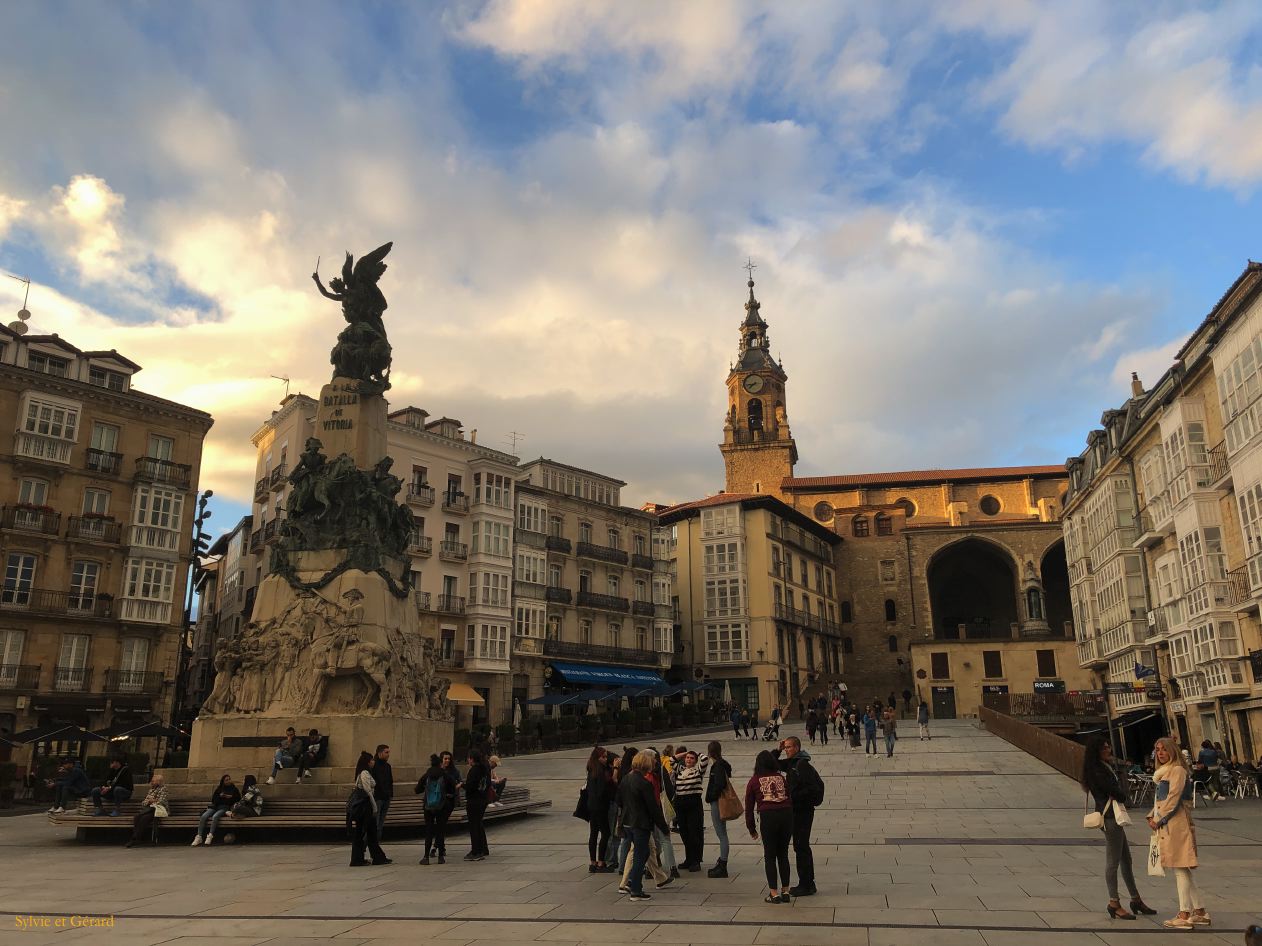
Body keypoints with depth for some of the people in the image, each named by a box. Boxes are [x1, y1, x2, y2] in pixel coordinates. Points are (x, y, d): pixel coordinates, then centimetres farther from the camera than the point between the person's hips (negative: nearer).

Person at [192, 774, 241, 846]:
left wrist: (231, 797, -5)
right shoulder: (219, 789, 20)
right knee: (203, 816, -25)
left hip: (225, 808, -3)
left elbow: (238, 799, 12)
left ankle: (210, 836, -37)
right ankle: (199, 837, -25)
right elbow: (213, 799, 16)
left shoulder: (234, 789, 14)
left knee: (215, 816, -35)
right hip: (215, 807, 3)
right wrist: (219, 796, -3)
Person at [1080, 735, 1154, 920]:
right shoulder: (1097, 771, -16)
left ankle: (1136, 899, 27)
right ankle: (1114, 903, 2)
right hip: (1110, 817, -10)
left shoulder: (1107, 768, 15)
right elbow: (1116, 792, -18)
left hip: (1116, 816, 10)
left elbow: (1121, 791, 13)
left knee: (1126, 859, 17)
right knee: (1113, 861, -4)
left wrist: (1122, 797, -7)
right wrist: (1124, 798, 2)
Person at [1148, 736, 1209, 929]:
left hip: (1176, 823, -9)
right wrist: (1152, 816, 7)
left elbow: (1173, 798, -16)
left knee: (1181, 868, -5)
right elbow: (1161, 798, 20)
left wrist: (1159, 819, -11)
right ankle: (1199, 912, 19)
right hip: (1166, 825, 9)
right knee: (1183, 870, 13)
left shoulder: (1177, 770, -11)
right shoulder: (1164, 771, 18)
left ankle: (1184, 915, -2)